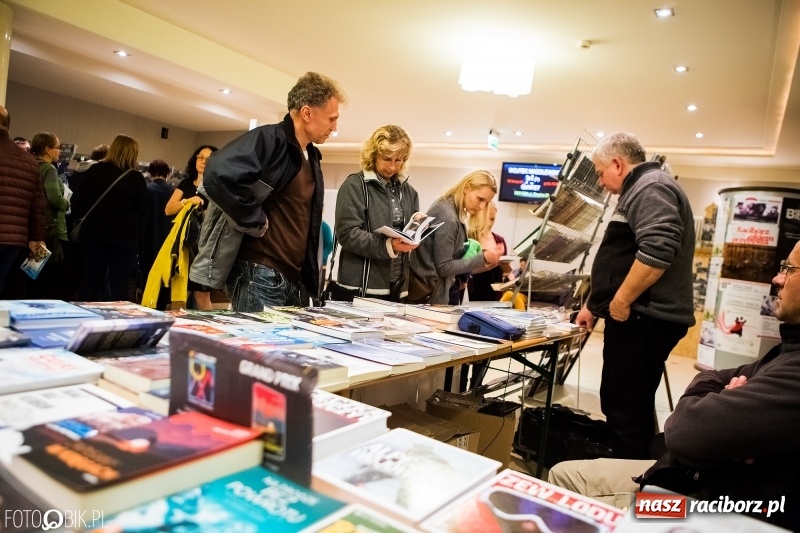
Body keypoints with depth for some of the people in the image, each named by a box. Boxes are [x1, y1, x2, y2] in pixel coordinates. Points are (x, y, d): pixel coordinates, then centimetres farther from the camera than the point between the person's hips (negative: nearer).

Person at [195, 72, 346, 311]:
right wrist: (256, 224, -19)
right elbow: (218, 175, -30)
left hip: (294, 277, 9)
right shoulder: (270, 138, -11)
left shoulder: (311, 156, 17)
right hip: (260, 275, -9)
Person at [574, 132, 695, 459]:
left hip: (641, 320, -11)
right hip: (638, 318, 11)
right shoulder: (640, 191, 24)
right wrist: (595, 305, 29)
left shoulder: (651, 187, -11)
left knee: (625, 408, -6)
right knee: (623, 405, 17)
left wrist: (621, 302, -19)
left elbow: (657, 250, -28)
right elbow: (623, 260, 30)